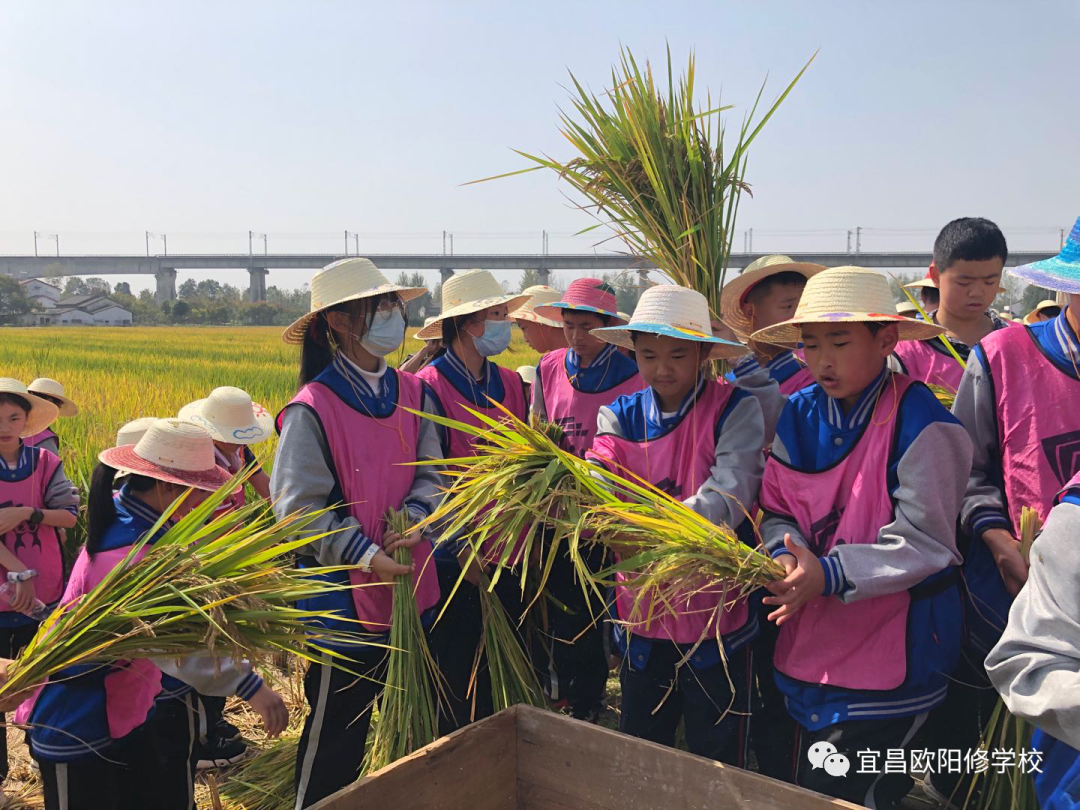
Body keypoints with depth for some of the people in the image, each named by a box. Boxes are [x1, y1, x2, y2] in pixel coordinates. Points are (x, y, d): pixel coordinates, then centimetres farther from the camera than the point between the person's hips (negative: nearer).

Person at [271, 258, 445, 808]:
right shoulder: (312, 408, -16)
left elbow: (431, 473, 2)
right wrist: (367, 556, -21)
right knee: (338, 728, 13)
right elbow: (299, 509, -16)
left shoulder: (413, 394, 1)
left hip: (413, 588, 6)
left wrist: (411, 521, -17)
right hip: (346, 595, -6)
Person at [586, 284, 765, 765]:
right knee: (639, 756, 22)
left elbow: (730, 495, -24)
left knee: (717, 760, 15)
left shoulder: (734, 409, -11)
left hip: (714, 612, -4)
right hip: (642, 614, 4)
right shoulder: (621, 416, 2)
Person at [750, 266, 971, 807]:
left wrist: (831, 573, -26)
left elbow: (924, 540, -17)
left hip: (889, 660, -6)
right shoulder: (798, 416, 2)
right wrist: (787, 555, -15)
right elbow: (776, 511, 6)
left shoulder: (919, 423, -14)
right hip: (811, 649, 6)